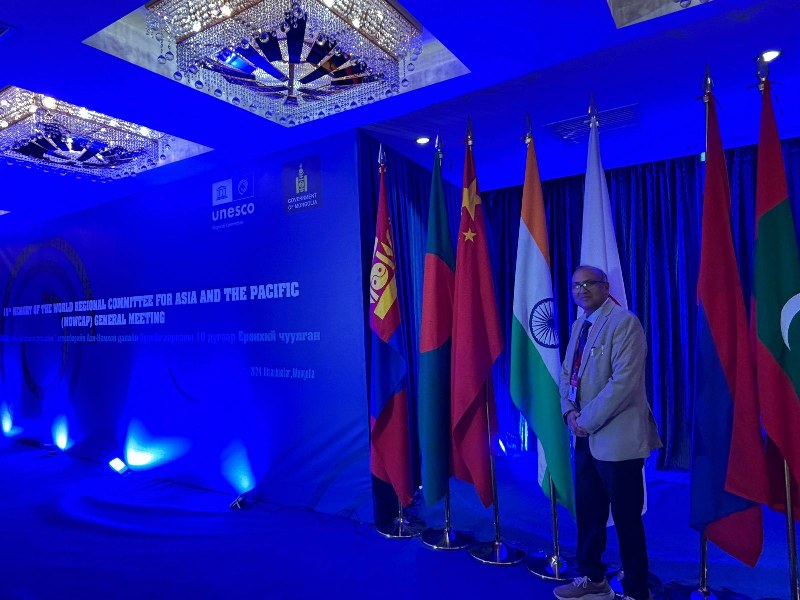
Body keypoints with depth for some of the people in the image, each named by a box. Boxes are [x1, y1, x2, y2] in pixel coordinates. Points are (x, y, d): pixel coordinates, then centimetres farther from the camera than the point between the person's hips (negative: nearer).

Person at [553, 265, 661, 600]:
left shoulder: (624, 322, -13)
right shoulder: (579, 326, 12)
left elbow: (624, 382, -21)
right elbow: (568, 374, 16)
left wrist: (587, 421, -16)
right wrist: (569, 411, -2)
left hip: (617, 439, -7)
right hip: (586, 438, 8)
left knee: (626, 520, 6)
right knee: (588, 513, 18)